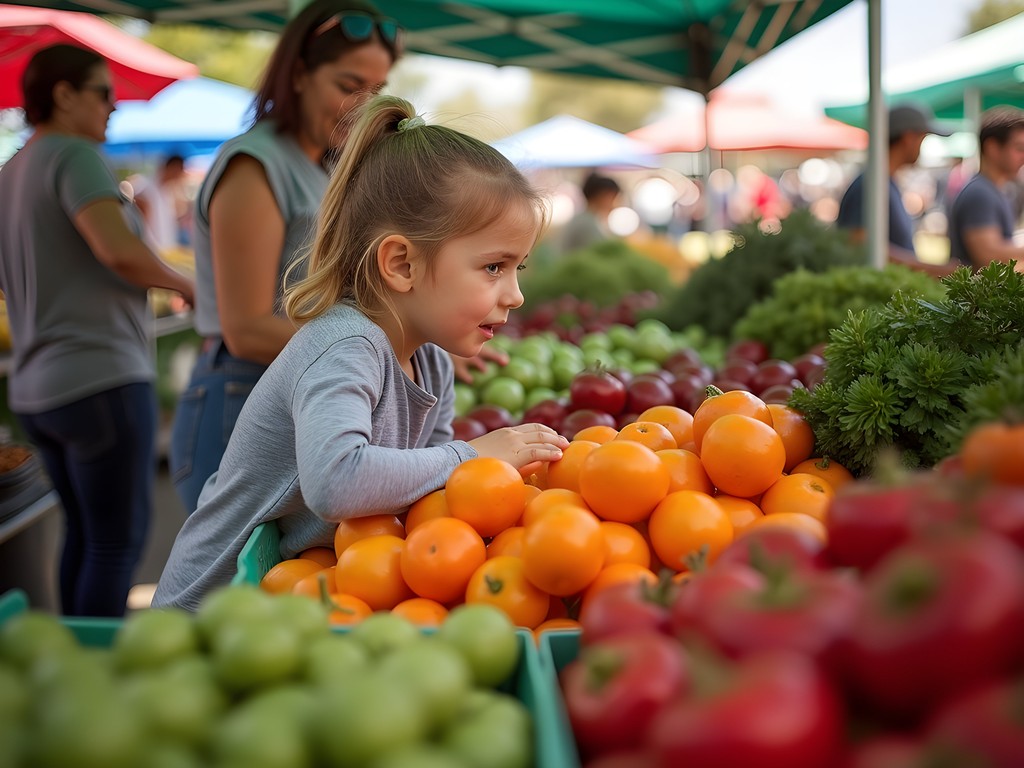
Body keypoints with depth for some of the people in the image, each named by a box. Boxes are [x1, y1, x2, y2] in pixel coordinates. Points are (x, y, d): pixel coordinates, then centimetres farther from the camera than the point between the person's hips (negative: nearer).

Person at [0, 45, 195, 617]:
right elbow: (119, 250, -25)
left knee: (84, 534, 17)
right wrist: (186, 285, -10)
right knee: (119, 541, -2)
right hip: (101, 376, -9)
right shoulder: (74, 155, -10)